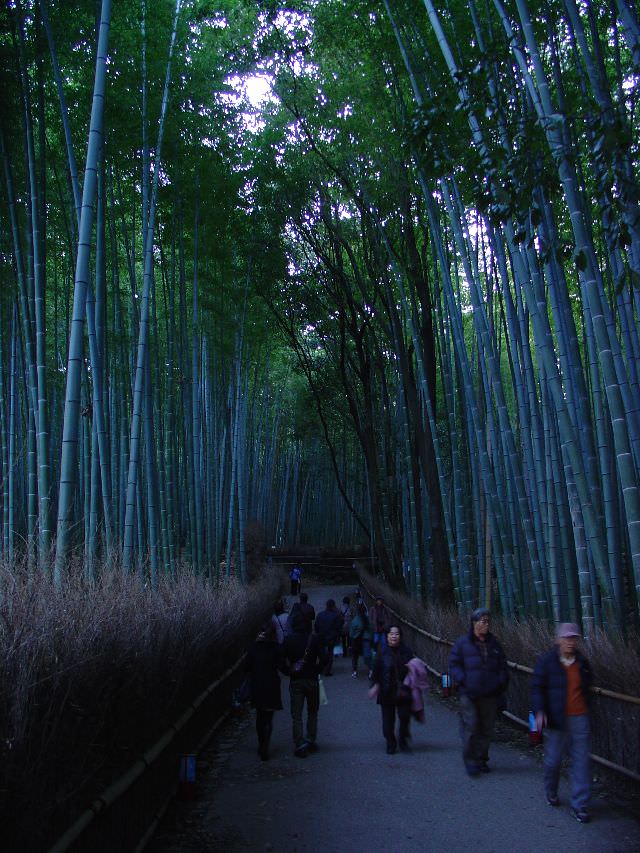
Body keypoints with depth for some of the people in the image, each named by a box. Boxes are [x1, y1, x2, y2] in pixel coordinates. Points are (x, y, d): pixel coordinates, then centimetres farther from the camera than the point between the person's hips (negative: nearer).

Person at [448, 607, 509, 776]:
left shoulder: (494, 644, 13)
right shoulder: (463, 642, 0)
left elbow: (502, 666, 18)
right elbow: (454, 664, 1)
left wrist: (501, 683, 4)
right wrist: (462, 680, -11)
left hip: (490, 694, 4)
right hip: (469, 694, -4)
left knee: (486, 729, 9)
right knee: (471, 727, -8)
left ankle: (481, 759, 23)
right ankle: (470, 760, 6)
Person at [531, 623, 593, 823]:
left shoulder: (582, 661, 7)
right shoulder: (546, 661, -6)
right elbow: (537, 688, -7)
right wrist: (539, 711, -18)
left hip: (580, 718, 3)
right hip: (557, 719, -3)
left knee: (581, 760, 1)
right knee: (553, 758, 6)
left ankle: (580, 806, 11)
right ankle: (551, 792, 34)